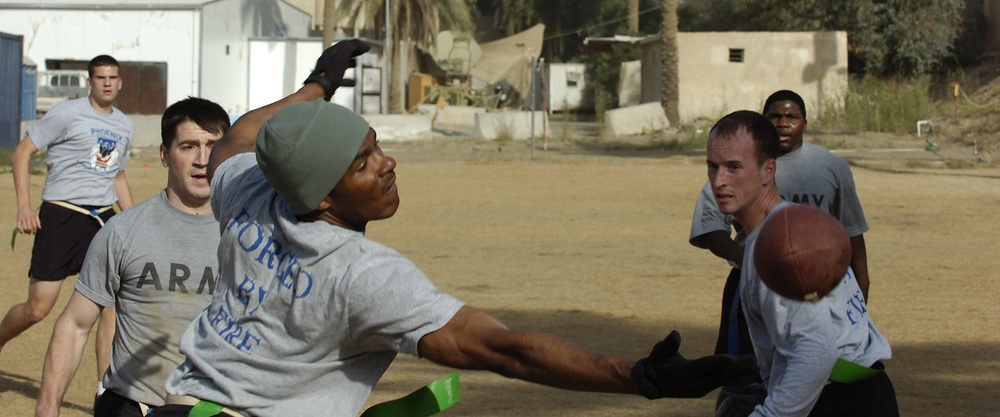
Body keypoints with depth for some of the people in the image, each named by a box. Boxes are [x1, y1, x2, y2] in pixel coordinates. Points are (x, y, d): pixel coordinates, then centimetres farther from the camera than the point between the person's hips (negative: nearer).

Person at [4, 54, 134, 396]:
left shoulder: (124, 126, 14)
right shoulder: (68, 114, -5)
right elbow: (22, 152, -4)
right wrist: (24, 205, -14)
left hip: (104, 217, 5)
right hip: (62, 214, -5)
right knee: (38, 308, -6)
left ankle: (106, 388, -3)